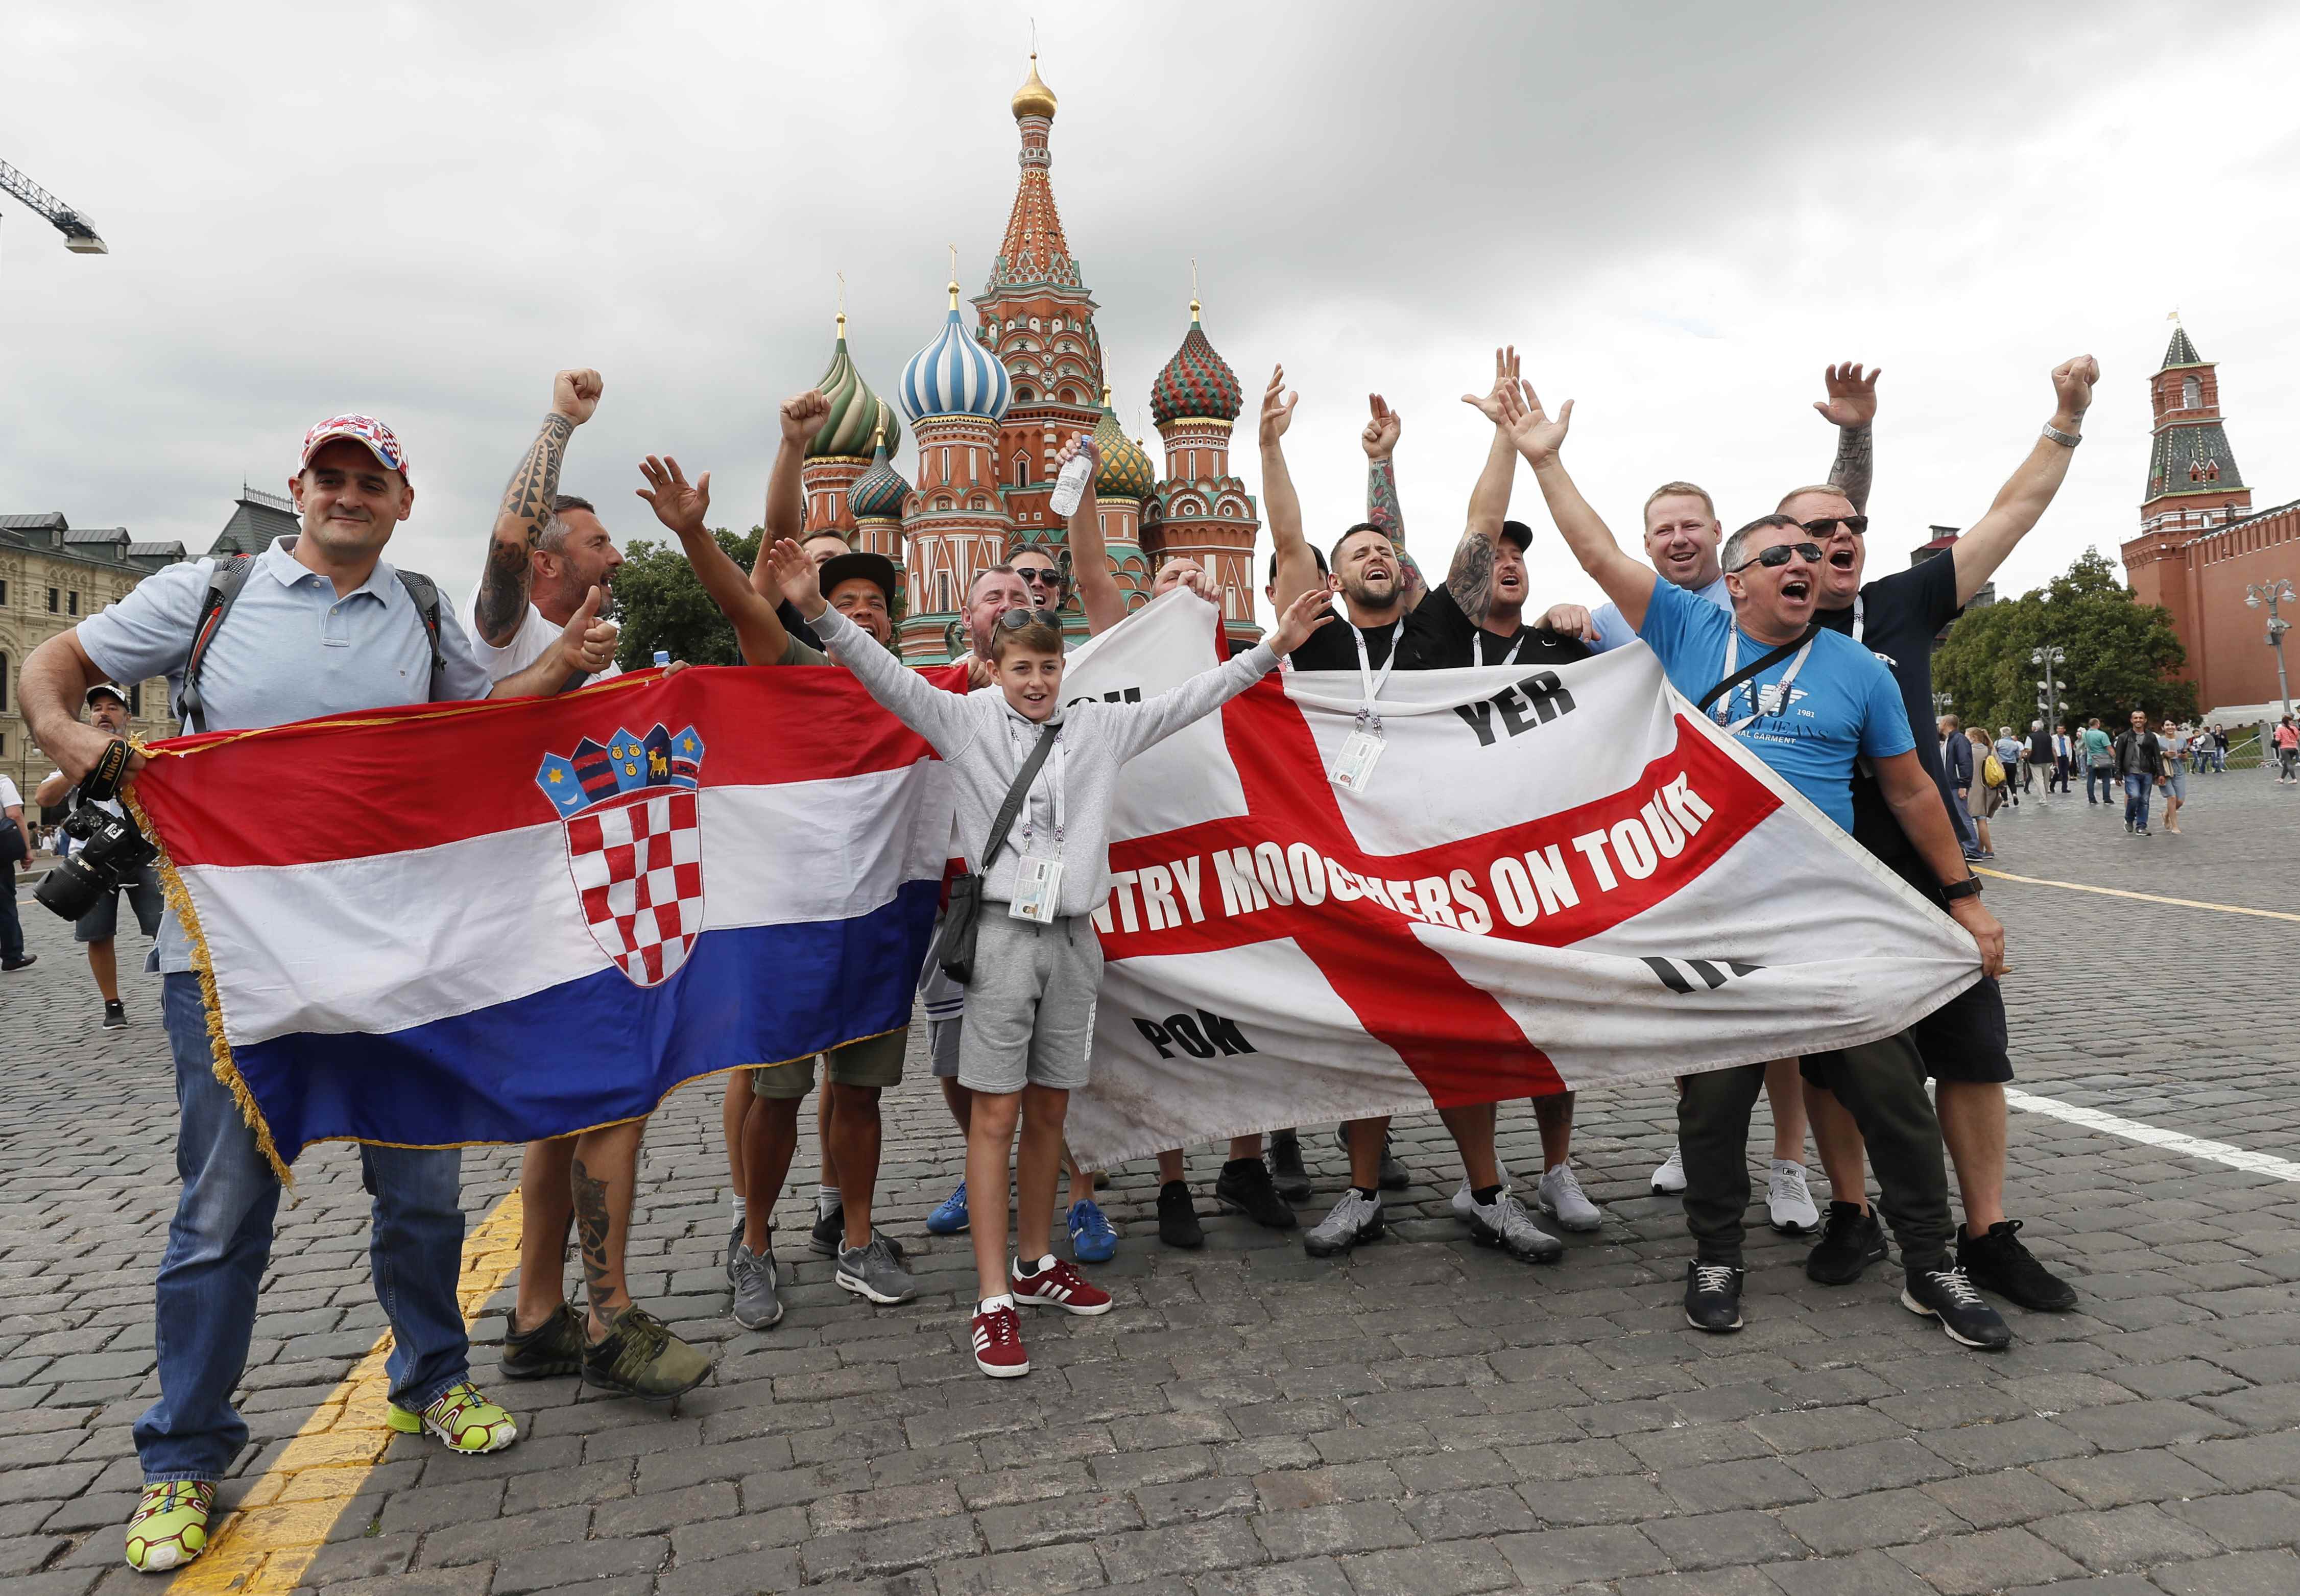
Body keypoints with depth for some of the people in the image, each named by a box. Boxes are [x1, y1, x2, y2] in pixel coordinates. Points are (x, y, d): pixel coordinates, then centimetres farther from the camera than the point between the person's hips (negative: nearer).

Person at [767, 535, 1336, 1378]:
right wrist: (819, 611, -21)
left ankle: (1037, 1263, 29)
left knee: (1049, 1110, 13)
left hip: (1073, 936, 4)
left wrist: (1270, 649, 9)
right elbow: (886, 675, -8)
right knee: (996, 1115, -3)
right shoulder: (965, 719, 2)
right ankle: (994, 1300, 3)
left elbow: (1190, 699, 12)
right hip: (1001, 932, -4)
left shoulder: (1099, 725, 10)